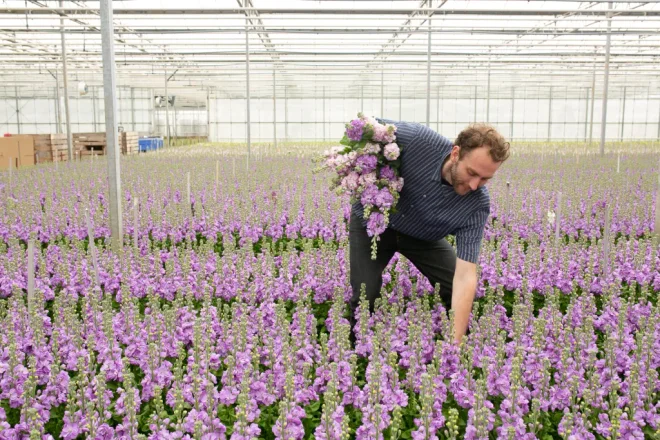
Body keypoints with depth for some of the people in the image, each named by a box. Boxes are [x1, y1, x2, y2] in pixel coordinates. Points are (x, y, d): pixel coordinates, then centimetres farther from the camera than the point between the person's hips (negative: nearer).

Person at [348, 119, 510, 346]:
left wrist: (455, 342, -39)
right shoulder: (418, 138, -34)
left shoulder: (477, 203, -28)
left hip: (423, 237, 2)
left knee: (460, 292, -6)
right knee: (365, 297, -14)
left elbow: (465, 275, -32)